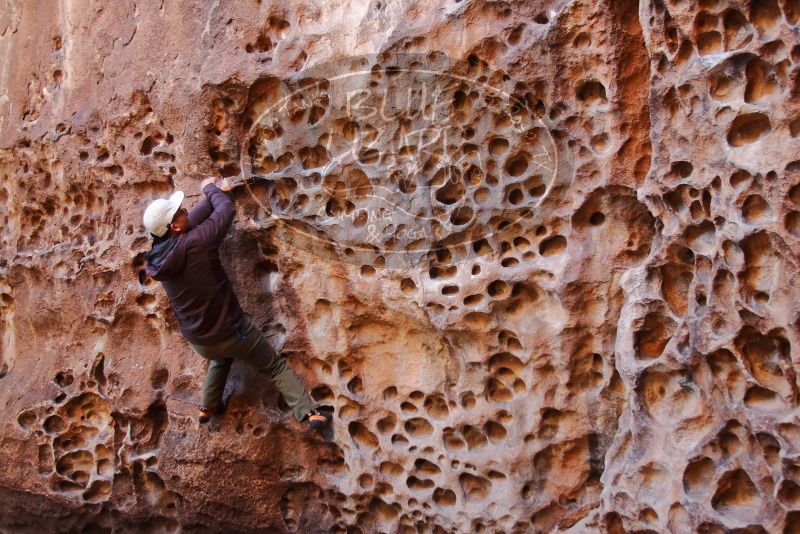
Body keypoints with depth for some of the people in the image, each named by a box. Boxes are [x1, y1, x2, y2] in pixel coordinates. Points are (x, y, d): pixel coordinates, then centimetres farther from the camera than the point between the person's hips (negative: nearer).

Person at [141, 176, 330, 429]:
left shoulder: (158, 256, -7)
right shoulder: (193, 244, -27)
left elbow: (192, 220, 8)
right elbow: (226, 209, -13)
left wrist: (214, 193, 15)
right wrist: (211, 188, 7)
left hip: (198, 340, 7)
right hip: (230, 330, -7)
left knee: (220, 357, 39)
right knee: (276, 365, 10)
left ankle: (208, 408, 47)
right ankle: (308, 412, 5)